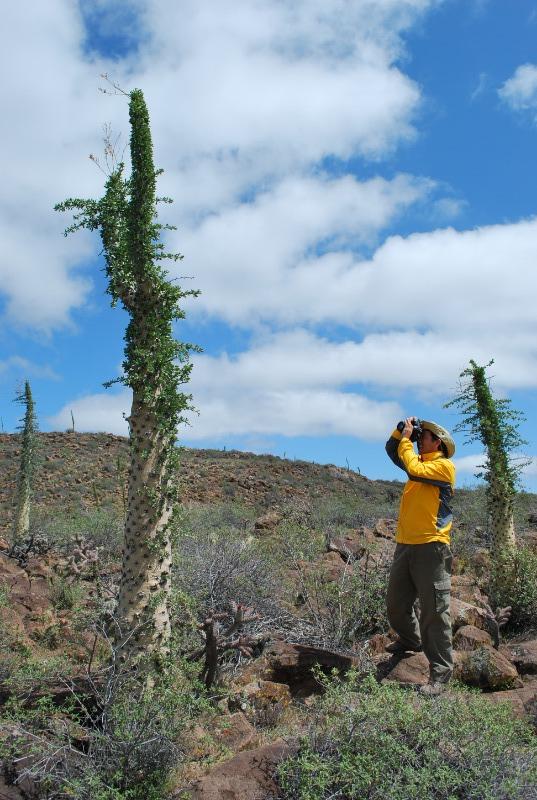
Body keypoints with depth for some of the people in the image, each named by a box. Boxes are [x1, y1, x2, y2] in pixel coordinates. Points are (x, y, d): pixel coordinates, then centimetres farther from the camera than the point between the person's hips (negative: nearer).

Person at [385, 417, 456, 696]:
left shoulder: (444, 466, -6)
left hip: (431, 547, -8)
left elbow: (414, 470, -20)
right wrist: (402, 429, 7)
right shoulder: (420, 462, 17)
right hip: (405, 545, 8)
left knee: (434, 611, -5)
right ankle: (410, 640, 41)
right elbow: (392, 449, 21)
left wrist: (407, 438, -8)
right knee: (396, 605, 17)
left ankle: (440, 672, 1)